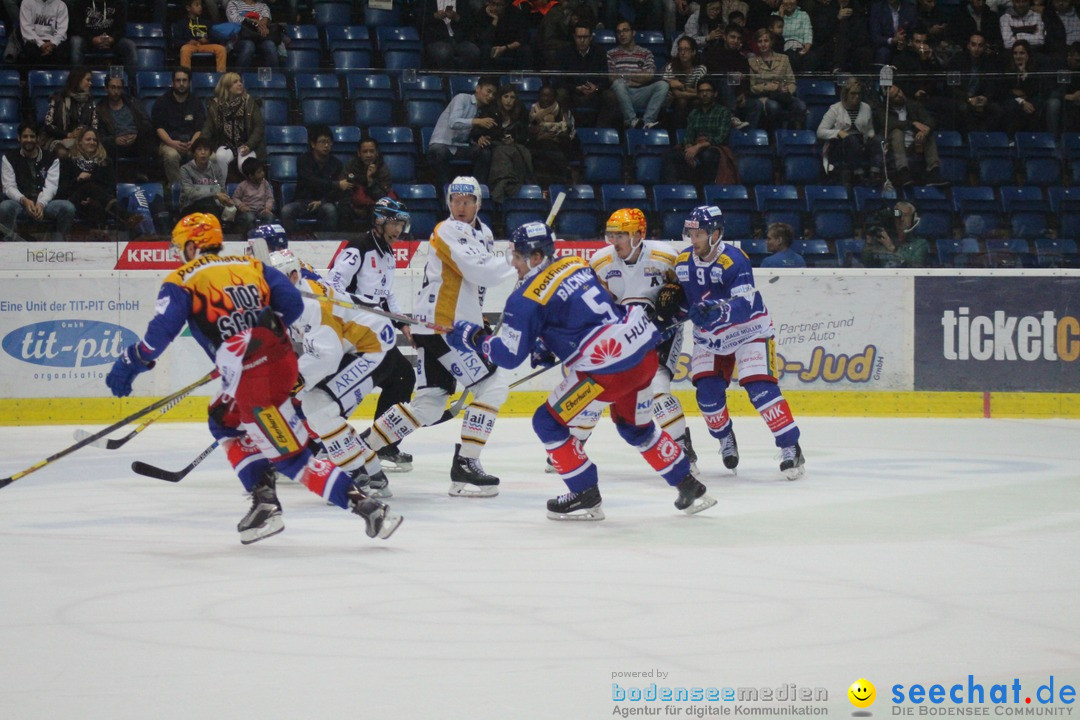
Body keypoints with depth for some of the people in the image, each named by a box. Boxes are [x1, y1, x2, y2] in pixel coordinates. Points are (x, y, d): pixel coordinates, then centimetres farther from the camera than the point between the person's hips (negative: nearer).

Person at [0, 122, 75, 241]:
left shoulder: (51, 159, 6)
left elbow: (51, 186, -6)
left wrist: (41, 204, -27)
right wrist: (24, 201, -25)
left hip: (43, 204, 1)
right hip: (19, 203, -1)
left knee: (68, 208, -27)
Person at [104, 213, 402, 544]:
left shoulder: (183, 280, 5)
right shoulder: (251, 266, 21)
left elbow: (163, 328, -9)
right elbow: (292, 303, 11)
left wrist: (131, 362, 2)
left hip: (253, 375, -7)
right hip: (283, 358, 7)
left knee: (291, 456, -2)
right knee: (225, 422, 28)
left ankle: (366, 505, -12)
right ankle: (264, 501, 18)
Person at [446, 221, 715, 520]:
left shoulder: (528, 296, -8)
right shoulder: (577, 264, 14)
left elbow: (510, 355, -6)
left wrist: (475, 338, 9)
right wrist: (551, 346, 26)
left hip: (611, 367, -8)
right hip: (646, 351, 8)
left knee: (548, 422, 7)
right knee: (637, 427, 29)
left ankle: (586, 498, 9)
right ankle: (690, 488, 31)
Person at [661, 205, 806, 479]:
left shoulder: (734, 261, -26)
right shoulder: (683, 263, -5)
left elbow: (745, 306, -34)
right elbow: (683, 295, 13)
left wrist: (716, 310, -50)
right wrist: (671, 304, -7)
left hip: (749, 331, -6)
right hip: (709, 336, 6)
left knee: (760, 388, -18)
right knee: (707, 392, -6)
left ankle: (790, 446, -11)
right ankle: (725, 437, 21)